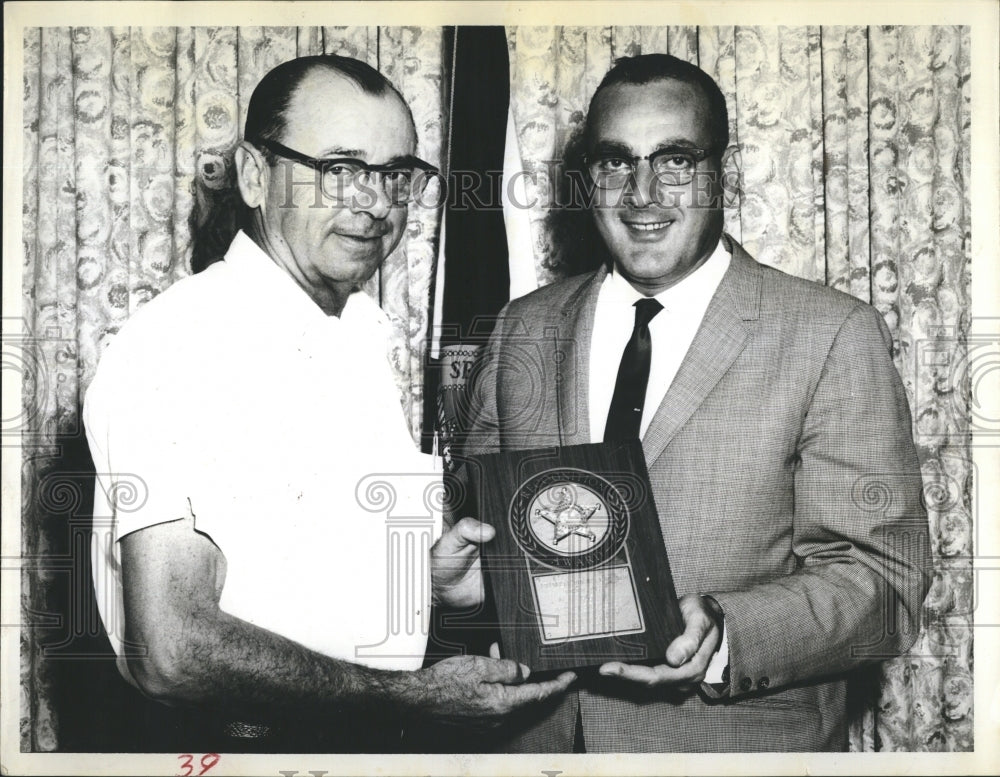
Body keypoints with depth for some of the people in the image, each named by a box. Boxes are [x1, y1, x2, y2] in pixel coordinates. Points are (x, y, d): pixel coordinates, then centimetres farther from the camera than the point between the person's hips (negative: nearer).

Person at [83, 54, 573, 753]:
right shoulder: (180, 342, -22)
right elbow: (172, 653, -27)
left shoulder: (364, 328, 4)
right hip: (245, 739, -7)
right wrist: (411, 694, -22)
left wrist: (425, 573, -3)